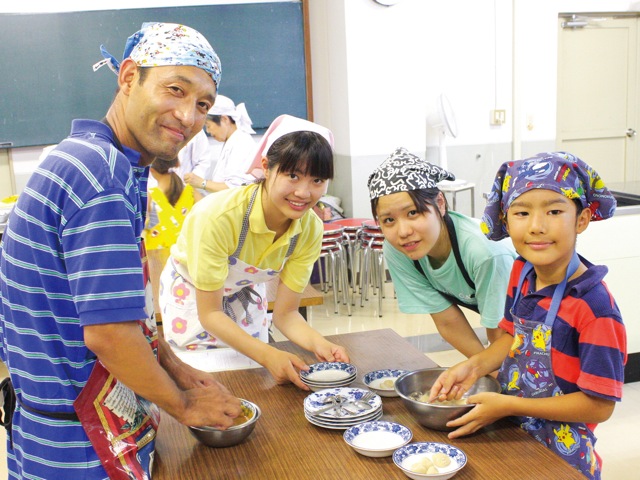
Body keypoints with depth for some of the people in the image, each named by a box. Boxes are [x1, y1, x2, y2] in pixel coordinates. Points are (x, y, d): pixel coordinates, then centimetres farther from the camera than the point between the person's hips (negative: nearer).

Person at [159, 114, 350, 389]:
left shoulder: (310, 229, -23)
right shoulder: (219, 216, -38)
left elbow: (285, 313, -16)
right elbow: (209, 313, -30)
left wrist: (318, 344, -36)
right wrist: (268, 355, -43)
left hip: (246, 292, 4)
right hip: (191, 292, -4)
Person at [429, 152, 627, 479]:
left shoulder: (594, 306, -27)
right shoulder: (521, 271, -6)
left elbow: (599, 405, -22)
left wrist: (509, 405, -21)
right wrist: (474, 366, -7)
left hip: (560, 454, -6)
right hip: (510, 435, 6)